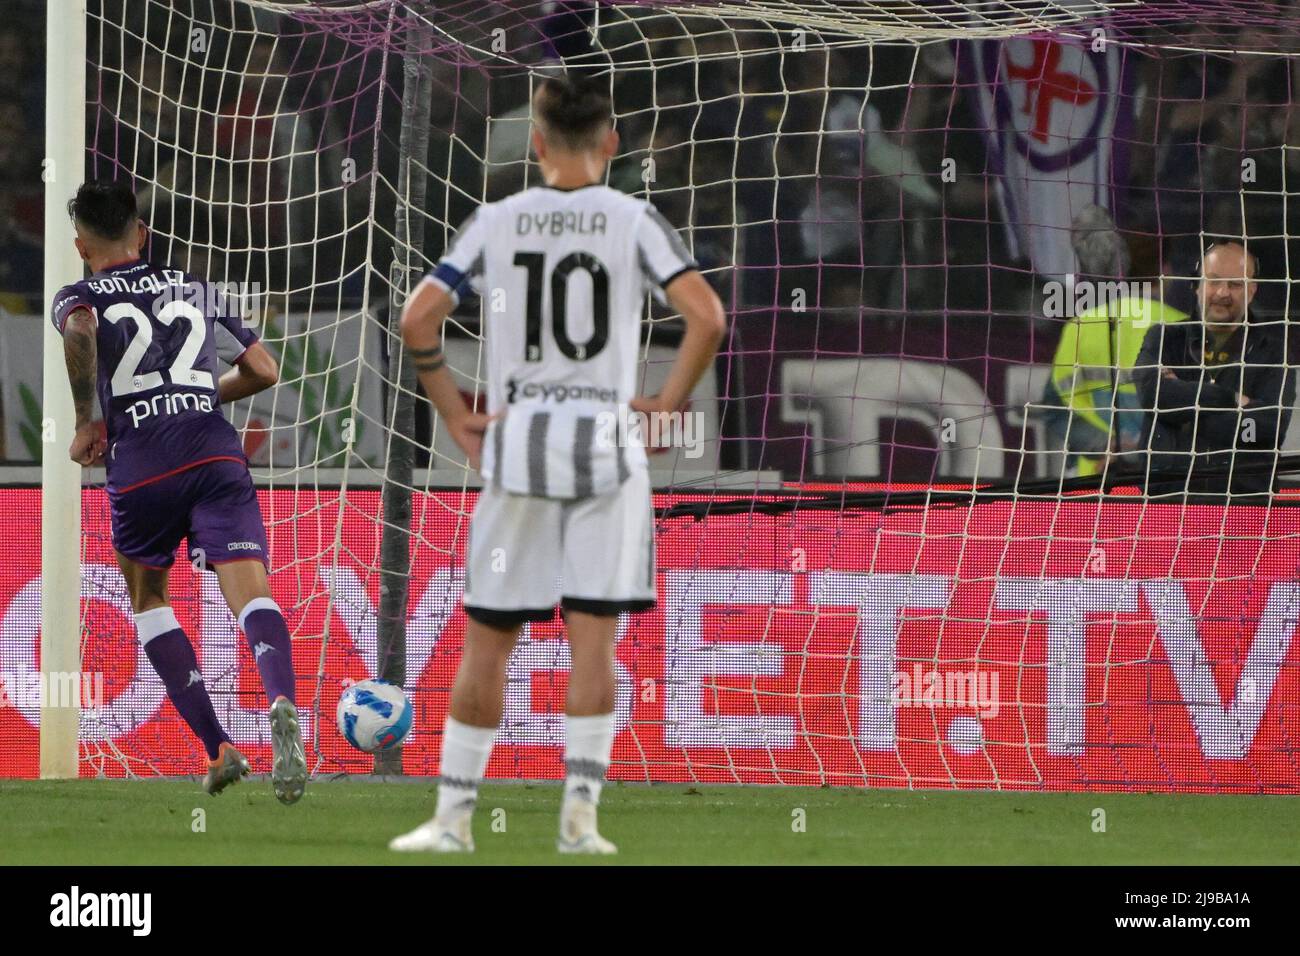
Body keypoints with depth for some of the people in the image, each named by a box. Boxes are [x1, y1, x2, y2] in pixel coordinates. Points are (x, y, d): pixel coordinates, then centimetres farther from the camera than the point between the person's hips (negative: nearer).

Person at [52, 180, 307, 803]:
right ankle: (282, 701, -45)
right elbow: (263, 371, 23)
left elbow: (80, 333, -14)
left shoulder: (78, 296, 12)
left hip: (139, 467, -1)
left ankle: (217, 748, 12)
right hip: (216, 454, 1)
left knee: (148, 599, 22)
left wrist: (86, 425, -5)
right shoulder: (197, 289, 23)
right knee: (250, 594, -12)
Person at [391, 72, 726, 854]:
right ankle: (580, 811, -5)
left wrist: (455, 415, 5)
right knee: (593, 640, 1)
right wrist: (669, 403, -2)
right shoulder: (634, 222, 0)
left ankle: (454, 815, 8)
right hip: (606, 444, -1)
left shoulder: (494, 223, 4)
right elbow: (707, 316, -11)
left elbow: (418, 320, -3)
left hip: (515, 442, 1)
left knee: (488, 639, 7)